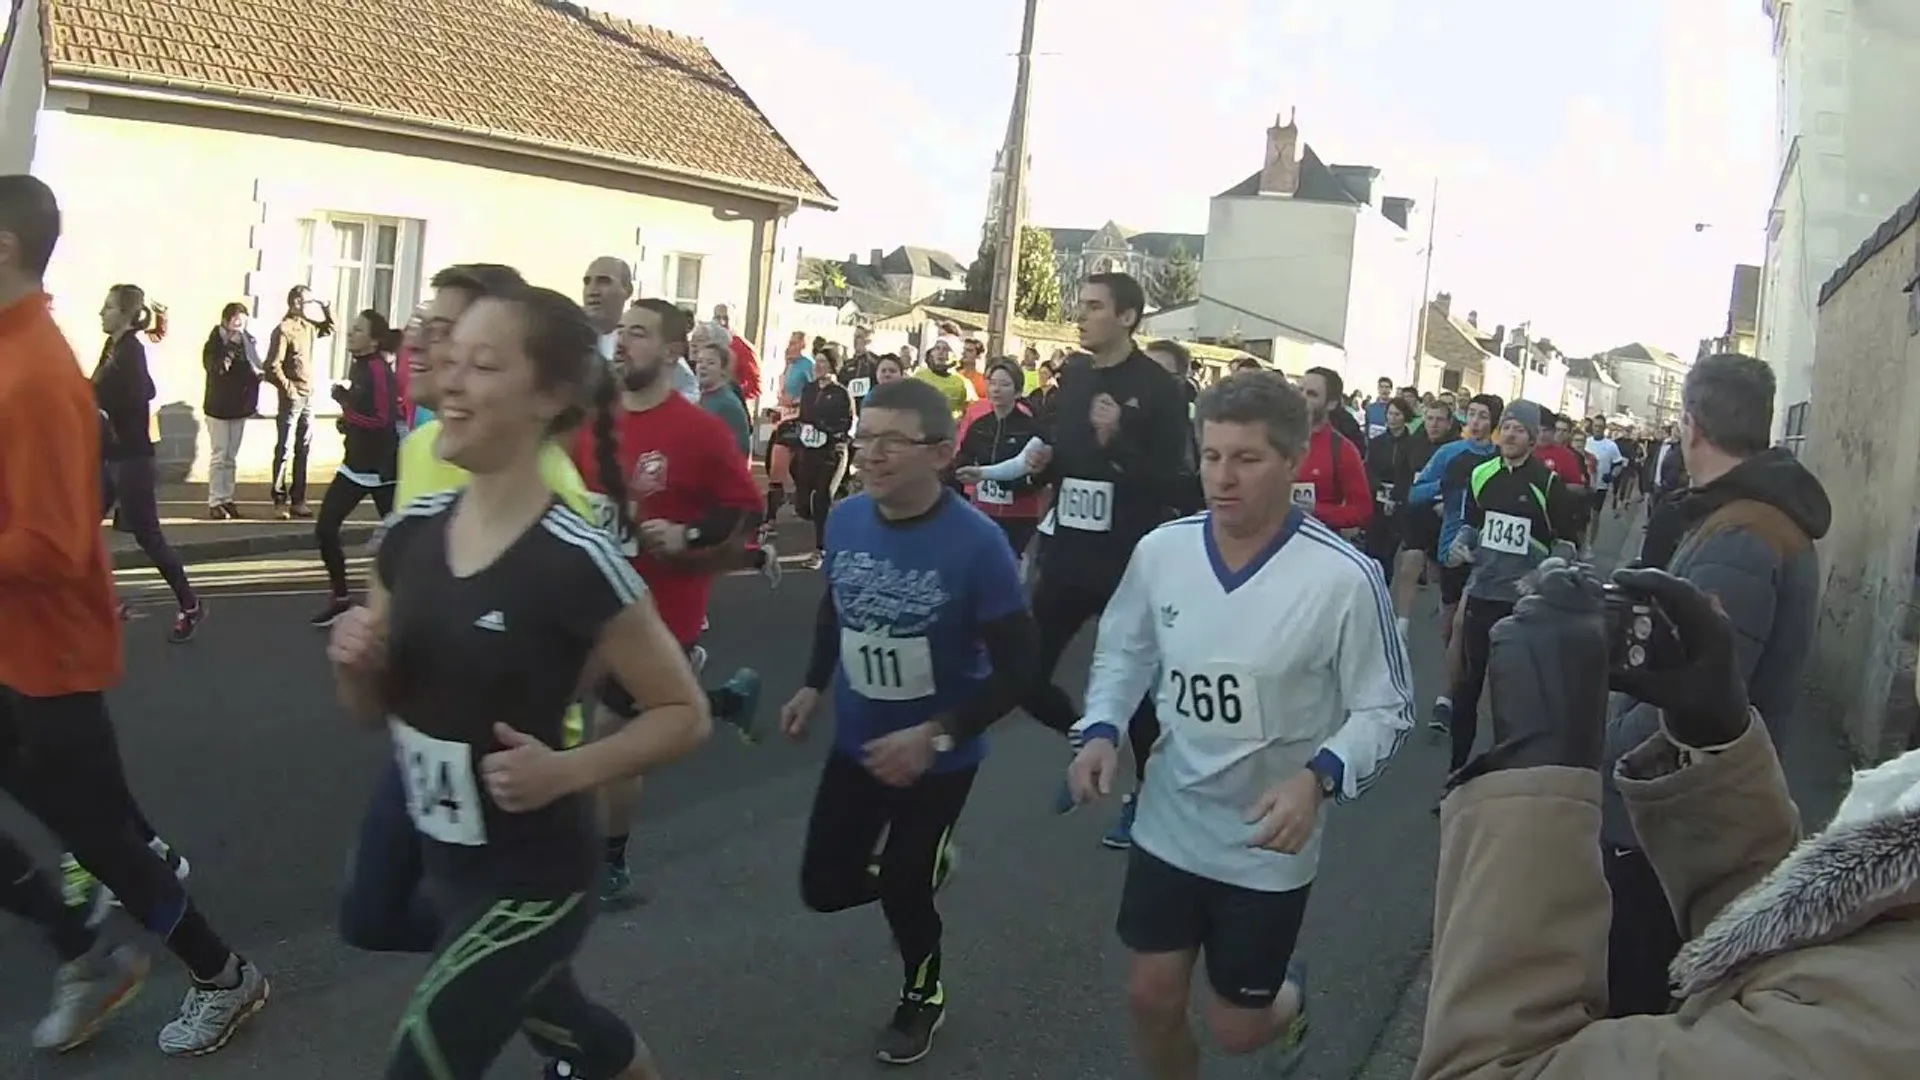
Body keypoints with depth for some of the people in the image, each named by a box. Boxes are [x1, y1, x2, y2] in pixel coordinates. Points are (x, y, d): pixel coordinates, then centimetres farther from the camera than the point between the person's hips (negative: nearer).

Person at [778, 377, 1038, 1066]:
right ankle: (924, 869, 43)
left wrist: (935, 735, -26)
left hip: (937, 758, -4)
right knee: (824, 886, 11)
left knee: (901, 890, 11)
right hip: (855, 744, 5)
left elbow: (1018, 665, -20)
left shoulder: (976, 543, -26)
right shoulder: (844, 521, -11)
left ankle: (922, 998, 44)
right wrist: (813, 686, 3)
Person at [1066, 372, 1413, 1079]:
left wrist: (1320, 777, -30)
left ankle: (1289, 1001, 49)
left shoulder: (1344, 578, -22)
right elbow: (1122, 651, 8)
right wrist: (1102, 730, -9)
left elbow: (1386, 710, -13)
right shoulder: (1160, 550, -9)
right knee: (1152, 999, 14)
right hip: (1167, 825, 4)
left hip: (1269, 845, -3)